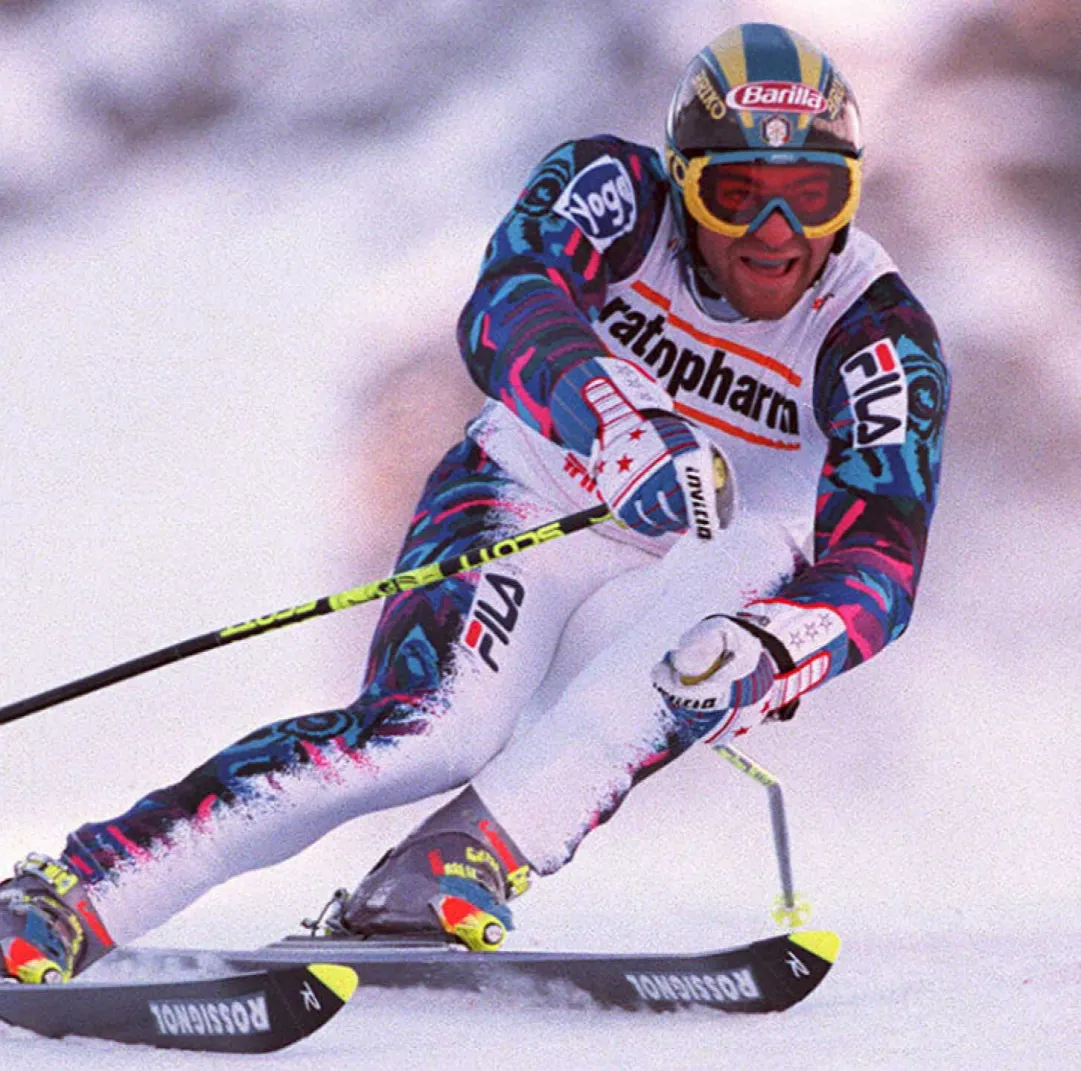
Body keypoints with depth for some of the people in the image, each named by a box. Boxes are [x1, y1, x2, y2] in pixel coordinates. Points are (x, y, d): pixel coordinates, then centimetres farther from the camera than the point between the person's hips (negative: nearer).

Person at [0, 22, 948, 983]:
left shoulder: (880, 340, -13)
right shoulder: (614, 191, -12)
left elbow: (882, 563, -23)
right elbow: (504, 311, -32)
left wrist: (775, 656, -46)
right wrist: (621, 437, -54)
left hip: (657, 608, 2)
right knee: (433, 728, -32)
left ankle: (467, 862, -42)